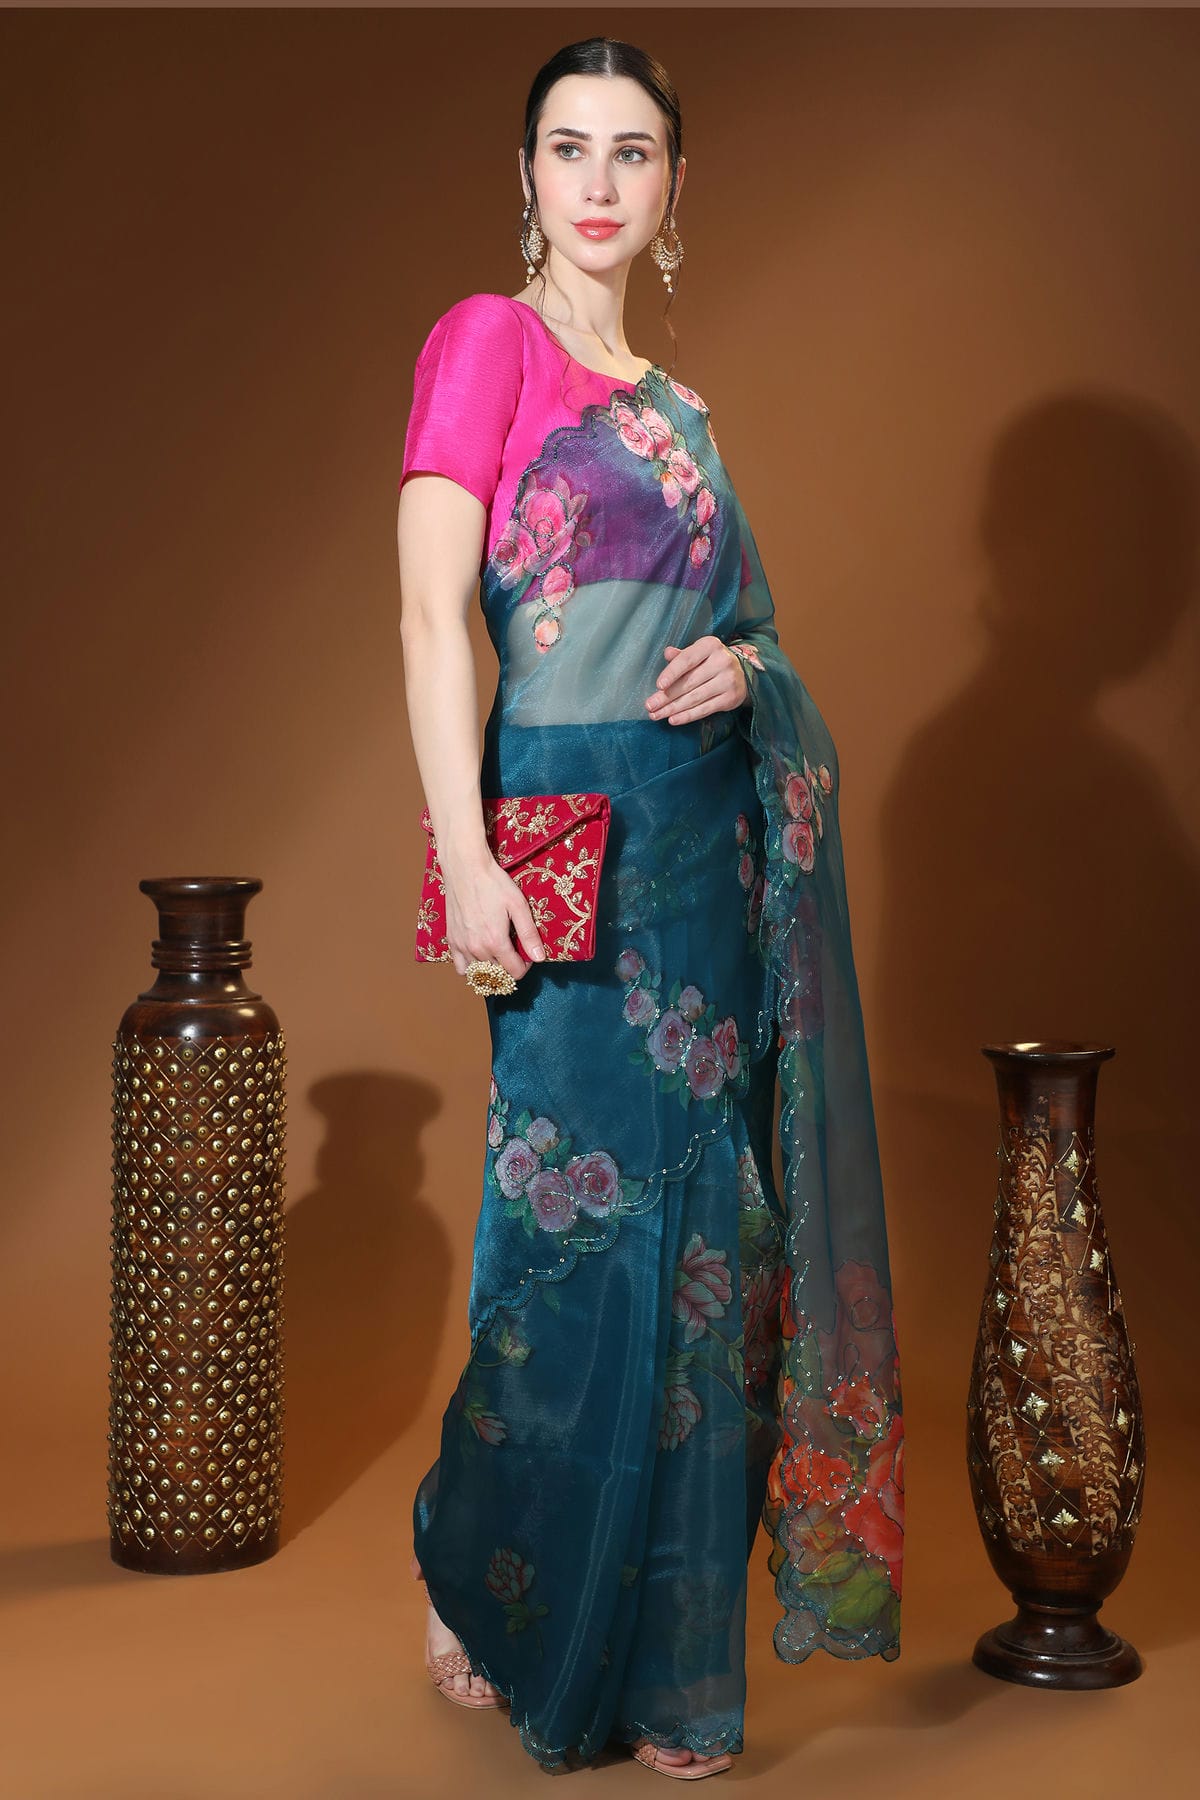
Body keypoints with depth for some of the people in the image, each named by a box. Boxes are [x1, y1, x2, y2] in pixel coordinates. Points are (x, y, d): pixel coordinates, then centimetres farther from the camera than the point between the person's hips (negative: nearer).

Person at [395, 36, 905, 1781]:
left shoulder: (673, 406, 19)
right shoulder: (486, 341, -2)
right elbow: (431, 614, -11)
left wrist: (742, 667, 1)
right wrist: (465, 860, -20)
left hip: (713, 837, 7)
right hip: (576, 834, -7)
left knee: (696, 1235, 8)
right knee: (586, 1232, -6)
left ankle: (666, 1653, 21)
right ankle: (479, 1573, 18)